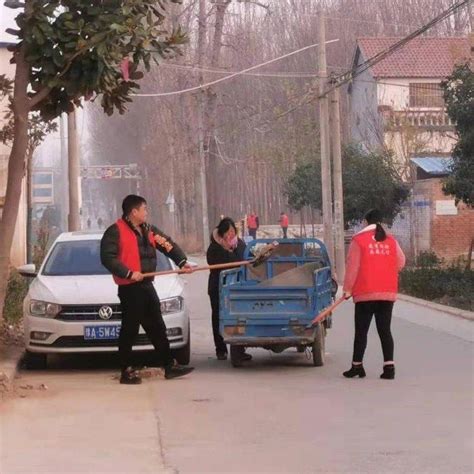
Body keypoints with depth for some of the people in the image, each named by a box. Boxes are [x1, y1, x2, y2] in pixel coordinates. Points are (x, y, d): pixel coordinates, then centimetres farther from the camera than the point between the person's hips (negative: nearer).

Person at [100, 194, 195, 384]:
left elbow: (168, 244, 9)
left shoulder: (149, 230, 14)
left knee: (157, 327, 12)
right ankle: (126, 371, 6)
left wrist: (182, 262, -5)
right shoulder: (115, 232, -9)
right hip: (129, 288, -8)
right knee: (129, 329, -2)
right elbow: (107, 257, -17)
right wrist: (128, 273, -23)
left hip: (147, 285, 8)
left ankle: (169, 365, 18)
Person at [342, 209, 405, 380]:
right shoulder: (391, 241, 8)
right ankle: (389, 366, -5)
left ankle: (357, 366, 9)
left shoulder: (358, 240, -3)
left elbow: (352, 267, -6)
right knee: (385, 330, 4)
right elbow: (400, 263, 9)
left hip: (365, 293, -3)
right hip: (388, 293, 3)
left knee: (361, 331, 5)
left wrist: (348, 289, 1)